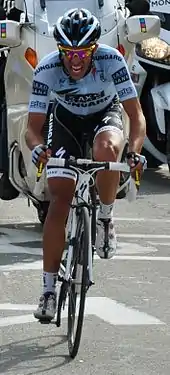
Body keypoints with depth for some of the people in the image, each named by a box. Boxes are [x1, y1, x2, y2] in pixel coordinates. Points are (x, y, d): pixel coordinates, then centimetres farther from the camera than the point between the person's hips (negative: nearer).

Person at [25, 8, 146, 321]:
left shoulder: (111, 61, -32)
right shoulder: (46, 70, -30)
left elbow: (136, 115, -29)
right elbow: (33, 126, -25)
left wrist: (134, 151, -47)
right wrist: (37, 147, -48)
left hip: (105, 114, -1)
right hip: (66, 119, 1)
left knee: (106, 148, -38)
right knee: (59, 201, -12)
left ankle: (105, 217, -10)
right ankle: (49, 289, -6)